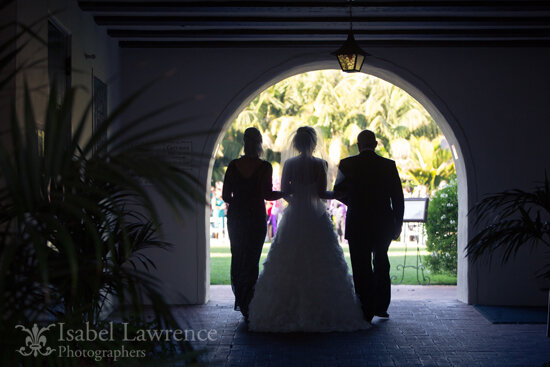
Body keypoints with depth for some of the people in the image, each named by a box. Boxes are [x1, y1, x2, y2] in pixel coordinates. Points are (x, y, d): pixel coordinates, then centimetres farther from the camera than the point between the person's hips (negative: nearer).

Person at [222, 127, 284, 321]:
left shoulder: (233, 165, -1)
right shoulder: (264, 167, -10)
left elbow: (226, 195, -1)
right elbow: (267, 195, -15)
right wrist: (285, 192, 2)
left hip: (236, 217, 3)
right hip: (256, 217, -3)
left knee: (237, 258, 16)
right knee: (252, 259, 6)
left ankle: (239, 300, 23)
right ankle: (248, 304, 6)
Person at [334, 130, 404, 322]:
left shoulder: (347, 164, -5)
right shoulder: (389, 165, -2)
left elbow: (338, 193, 4)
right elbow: (398, 197, -2)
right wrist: (398, 224, 7)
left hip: (357, 224, -2)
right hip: (384, 224, 2)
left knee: (361, 266, 4)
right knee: (381, 263, 21)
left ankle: (367, 312, 6)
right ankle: (381, 306, 25)